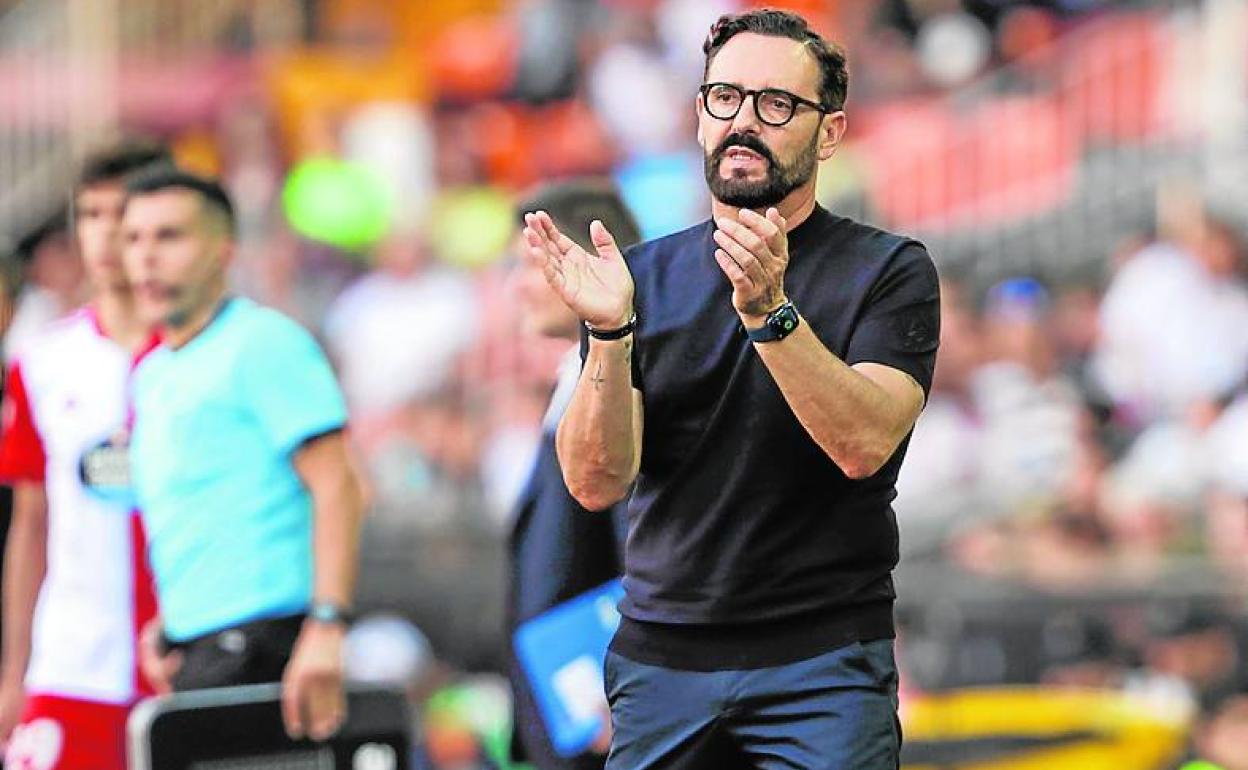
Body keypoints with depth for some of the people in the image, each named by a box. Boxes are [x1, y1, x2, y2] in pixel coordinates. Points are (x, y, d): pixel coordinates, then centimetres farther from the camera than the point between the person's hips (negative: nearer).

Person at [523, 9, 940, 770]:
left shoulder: (888, 271, -1)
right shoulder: (644, 277, 7)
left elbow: (863, 444, -16)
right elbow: (597, 482, -3)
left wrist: (769, 310, -26)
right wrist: (611, 332, -17)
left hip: (822, 665, -3)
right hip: (661, 659, 3)